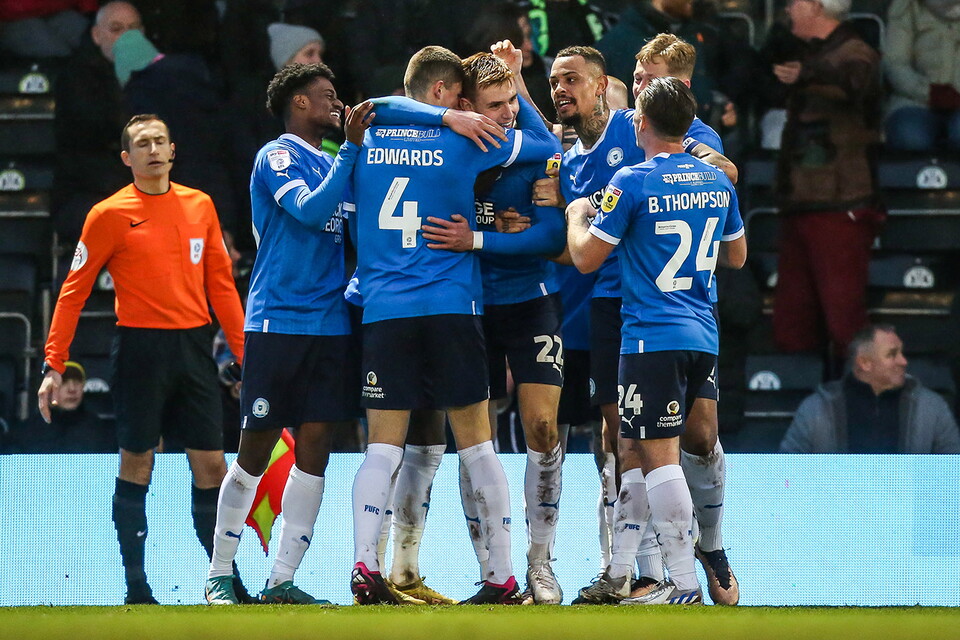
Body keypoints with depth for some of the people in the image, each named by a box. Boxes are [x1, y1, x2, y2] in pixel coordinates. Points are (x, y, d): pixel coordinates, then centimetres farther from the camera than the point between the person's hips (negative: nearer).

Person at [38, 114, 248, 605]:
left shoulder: (199, 206, 10)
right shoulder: (110, 215, -2)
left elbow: (221, 284, 15)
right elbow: (74, 291, 0)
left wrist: (244, 353, 10)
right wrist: (54, 366, -6)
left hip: (195, 346, 4)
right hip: (141, 348, -4)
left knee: (211, 466, 1)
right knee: (136, 464, 1)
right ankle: (136, 584, 7)